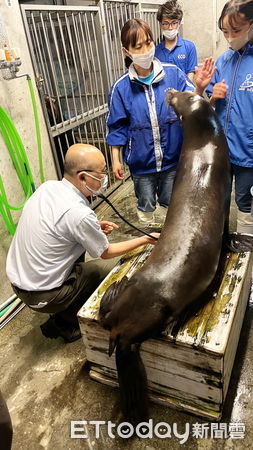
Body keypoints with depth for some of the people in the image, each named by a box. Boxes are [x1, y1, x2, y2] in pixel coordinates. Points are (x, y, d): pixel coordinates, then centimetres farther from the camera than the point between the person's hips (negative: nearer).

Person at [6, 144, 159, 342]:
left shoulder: (48, 186, -5)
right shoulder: (79, 214, -27)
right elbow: (106, 253, -10)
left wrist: (95, 227, 4)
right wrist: (145, 240, 1)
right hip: (42, 297, -7)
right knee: (115, 265, 2)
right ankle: (64, 322, 10)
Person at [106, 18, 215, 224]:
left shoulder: (173, 74, -9)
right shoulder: (121, 87, -9)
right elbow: (117, 127, -2)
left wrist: (199, 88, -28)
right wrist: (116, 160, -1)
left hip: (172, 157, 1)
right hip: (141, 162, -1)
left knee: (169, 202, 22)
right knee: (146, 206, 19)